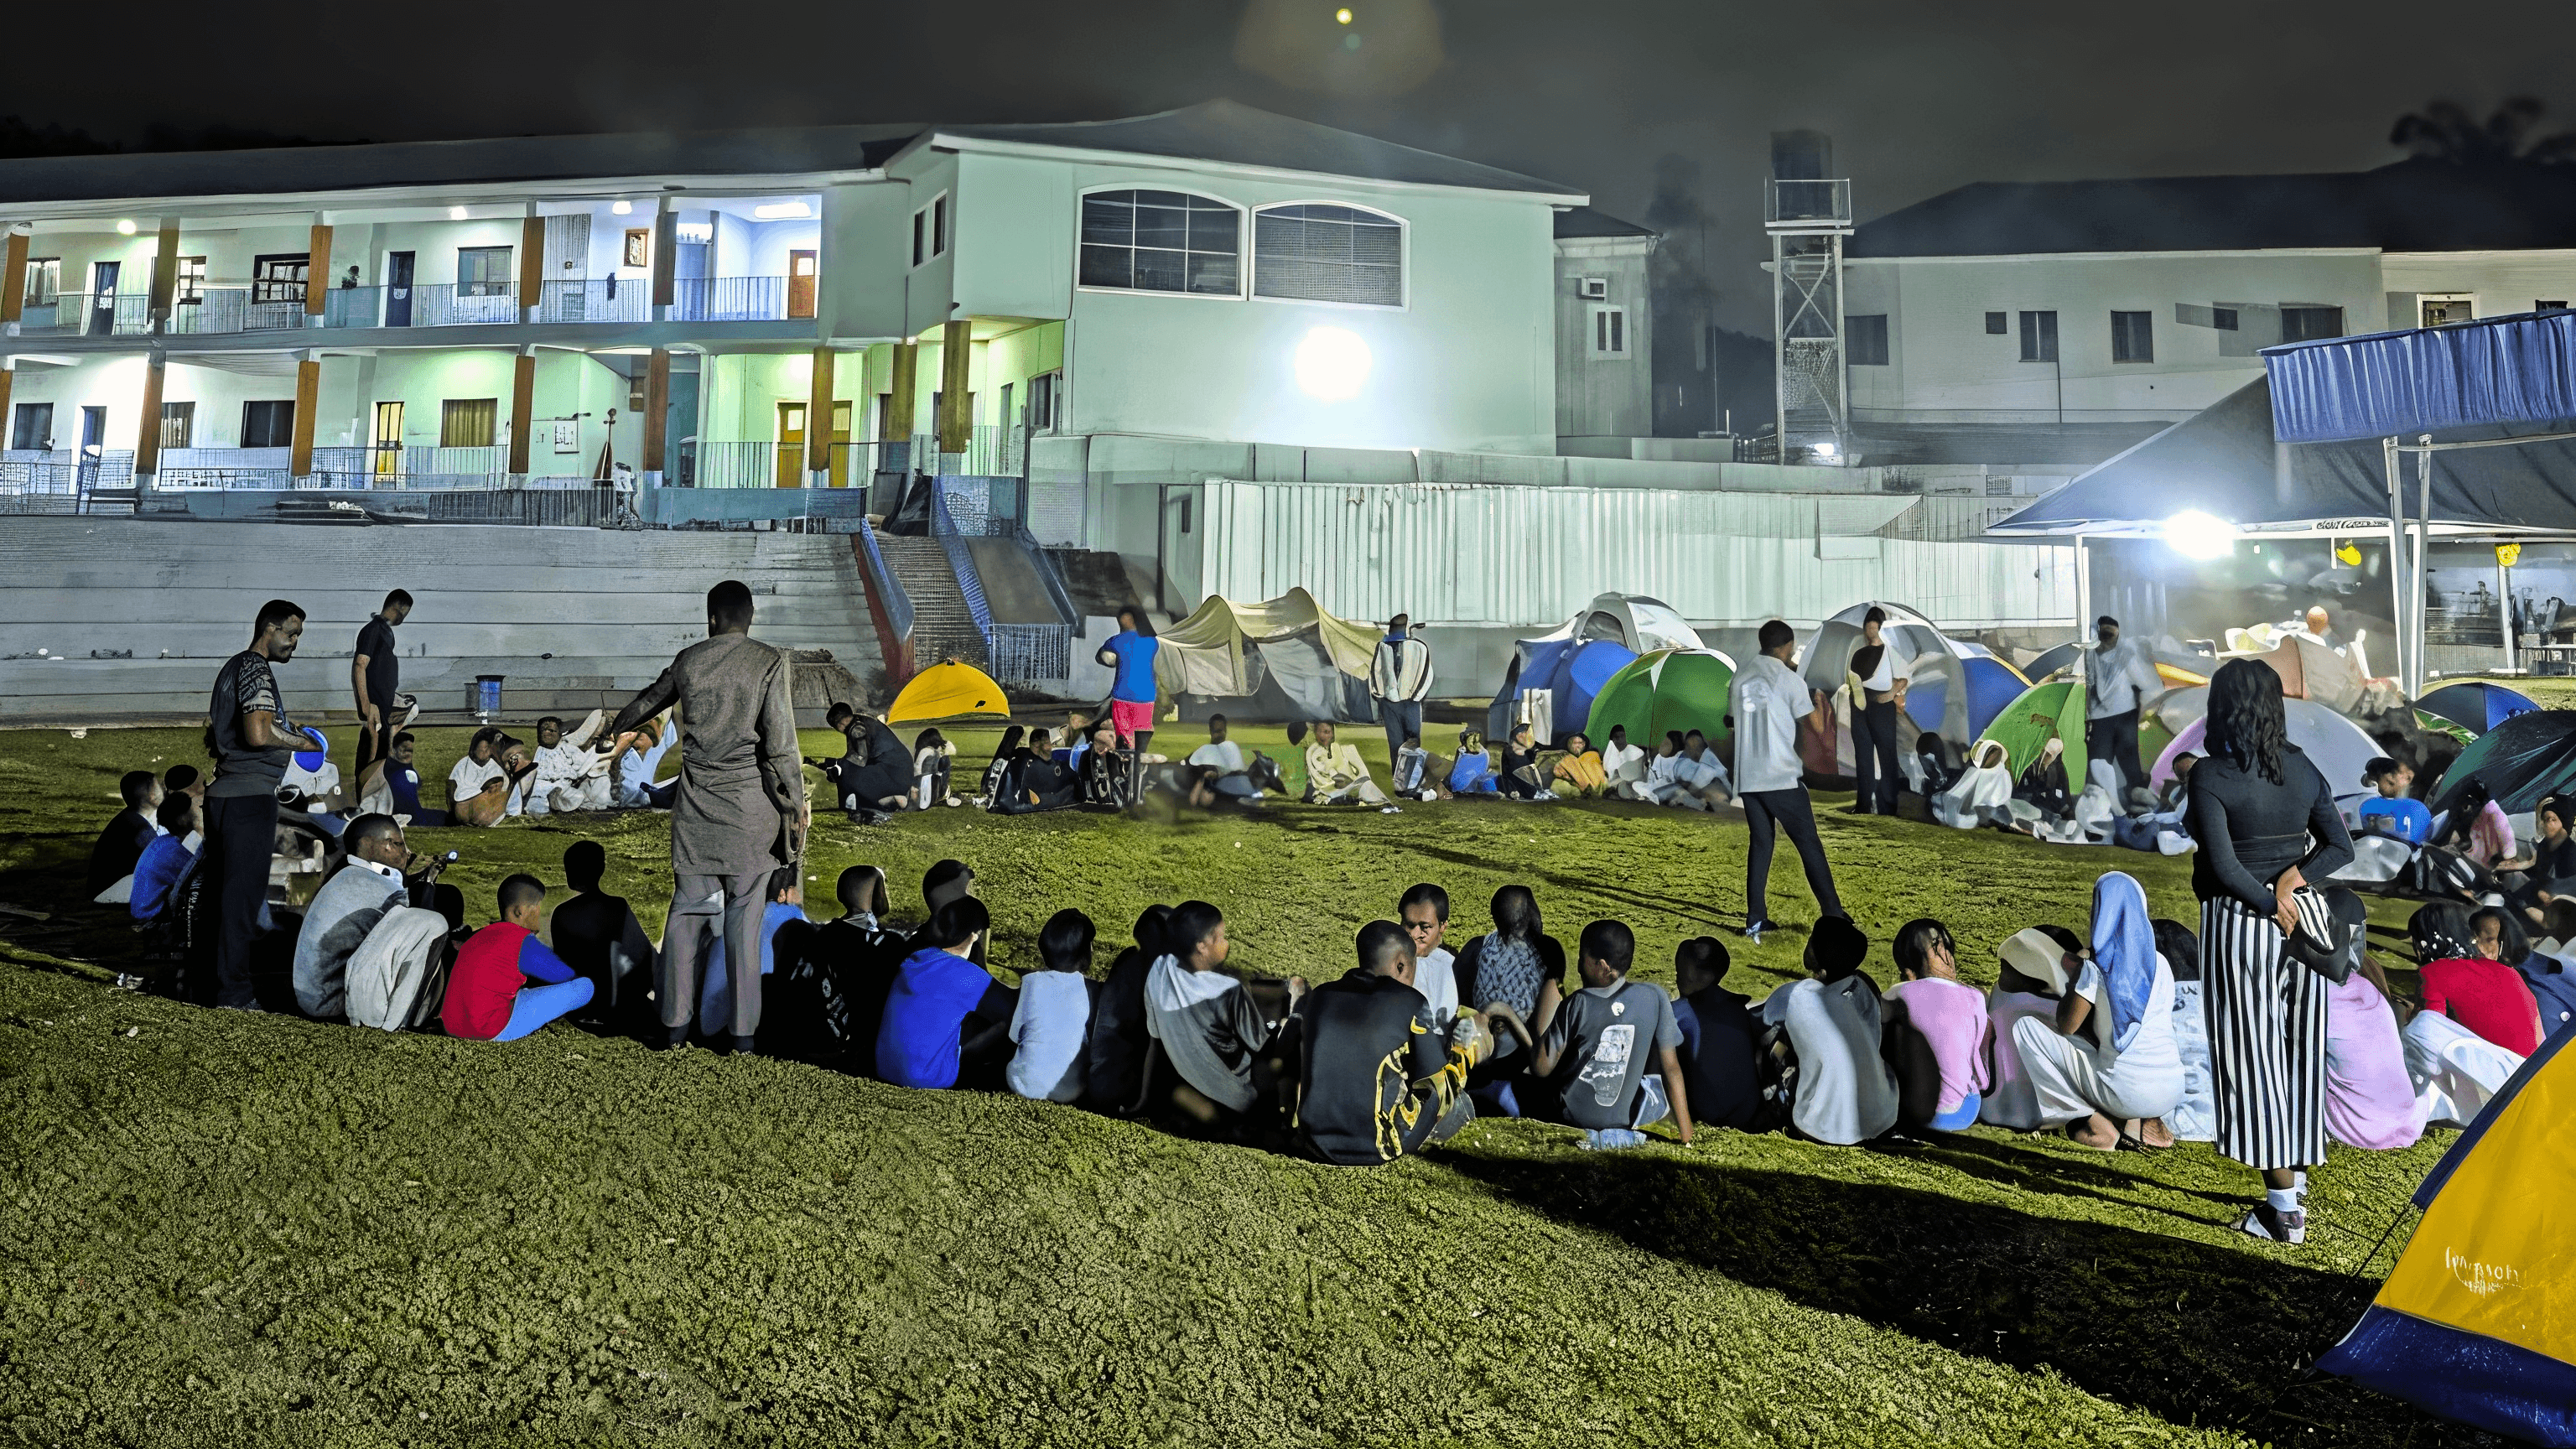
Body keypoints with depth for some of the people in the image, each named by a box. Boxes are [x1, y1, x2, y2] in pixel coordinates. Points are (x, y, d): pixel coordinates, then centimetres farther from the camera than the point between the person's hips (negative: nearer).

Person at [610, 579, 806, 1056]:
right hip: (750, 806, -3)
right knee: (744, 917, 1)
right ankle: (744, 1031, 4)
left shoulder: (688, 660, 7)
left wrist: (618, 726, 49)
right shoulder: (769, 663, -5)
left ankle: (675, 1024, 14)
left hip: (697, 805, 3)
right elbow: (780, 744, -11)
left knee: (687, 912, 9)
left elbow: (649, 699, 28)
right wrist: (796, 803, -3)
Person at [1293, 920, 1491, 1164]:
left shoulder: (1318, 996, 4)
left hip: (1315, 1143, 6)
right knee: (1460, 1103, 15)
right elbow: (1433, 1082, -4)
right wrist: (1464, 1049, 16)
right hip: (1378, 1145, -5)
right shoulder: (1408, 1002, -10)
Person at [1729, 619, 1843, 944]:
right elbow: (1817, 726, -3)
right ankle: (1833, 914, 8)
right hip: (1783, 778, -5)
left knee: (1760, 844, 11)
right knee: (1809, 844, 5)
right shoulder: (1790, 679, -7)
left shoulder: (1740, 678, 7)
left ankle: (1755, 921, 6)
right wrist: (1819, 700, 17)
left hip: (1748, 779, 5)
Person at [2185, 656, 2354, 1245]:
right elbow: (2340, 848, 4)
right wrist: (2292, 879, -10)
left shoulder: (2211, 775, -14)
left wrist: (2273, 907, -8)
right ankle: (2291, 1188, 26)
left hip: (2239, 923, -6)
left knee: (2254, 1055, 1)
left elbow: (2223, 866, -20)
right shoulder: (2304, 769, 5)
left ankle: (2283, 1208, 5)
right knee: (2297, 1051, 14)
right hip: (2303, 922, 6)